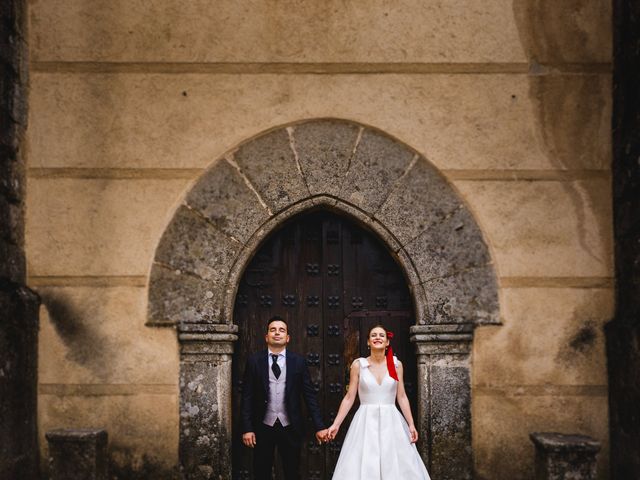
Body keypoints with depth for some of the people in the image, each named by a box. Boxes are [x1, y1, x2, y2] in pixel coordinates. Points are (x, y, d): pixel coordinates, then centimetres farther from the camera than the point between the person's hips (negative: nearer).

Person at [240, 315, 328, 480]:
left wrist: (319, 426, -6)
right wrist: (247, 429, -7)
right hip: (263, 427, 0)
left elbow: (309, 396, 0)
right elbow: (247, 397, -1)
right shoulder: (254, 361, 0)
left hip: (290, 428, 0)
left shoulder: (298, 362, 1)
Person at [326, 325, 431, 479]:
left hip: (392, 422, 1)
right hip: (366, 422, -1)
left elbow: (402, 397, 7)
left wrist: (411, 424, -1)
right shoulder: (358, 365, 1)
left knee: (396, 467, 0)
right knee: (364, 467, -4)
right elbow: (349, 398, 2)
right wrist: (335, 424, -3)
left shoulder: (396, 365, 6)